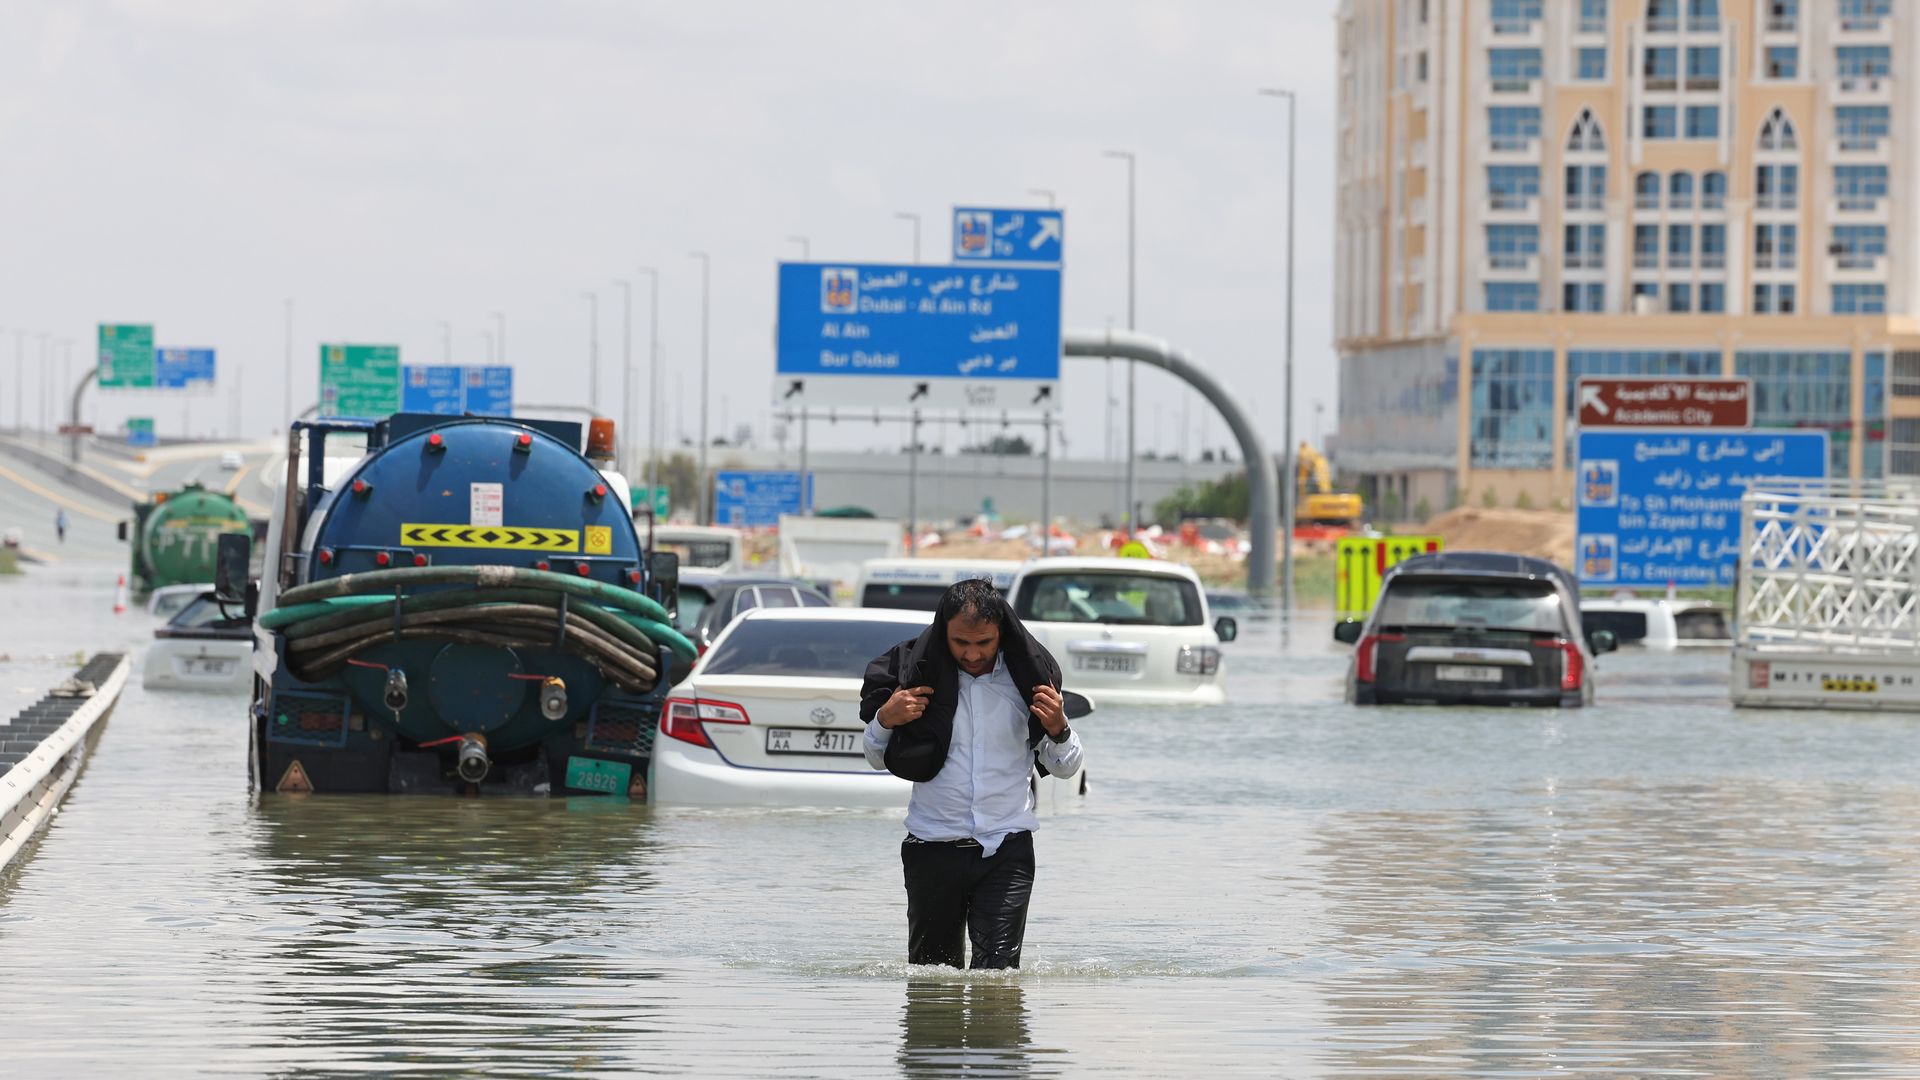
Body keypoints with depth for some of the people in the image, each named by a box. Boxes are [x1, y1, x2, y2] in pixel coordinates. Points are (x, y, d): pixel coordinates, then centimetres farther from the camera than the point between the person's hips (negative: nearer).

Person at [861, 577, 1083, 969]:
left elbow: (1065, 768, 9)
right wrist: (884, 720, -10)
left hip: (1007, 850, -1)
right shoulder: (918, 671, -1)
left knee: (998, 969, -13)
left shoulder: (1026, 675, 1)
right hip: (933, 846, 1)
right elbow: (877, 759, 10)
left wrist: (1058, 729, -12)